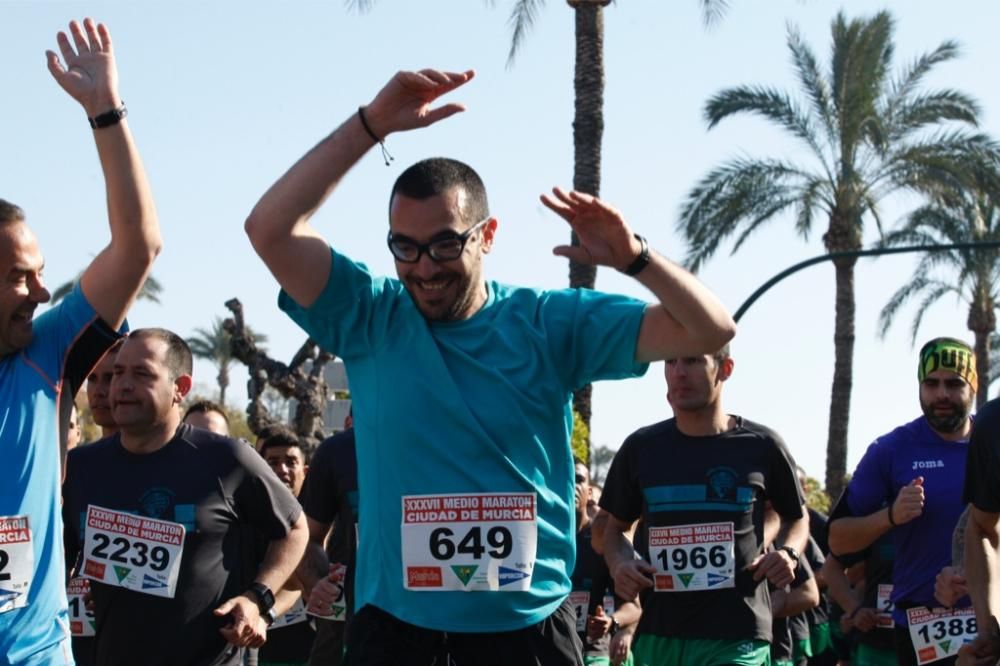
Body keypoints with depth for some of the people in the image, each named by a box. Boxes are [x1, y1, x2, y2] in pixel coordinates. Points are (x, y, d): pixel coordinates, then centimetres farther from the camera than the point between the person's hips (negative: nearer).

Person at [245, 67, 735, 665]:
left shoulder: (550, 324, 0)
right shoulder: (369, 319, 0)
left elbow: (710, 330, -2)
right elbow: (271, 230, -13)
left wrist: (633, 258, -19)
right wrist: (371, 126, -17)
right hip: (396, 617, 0)